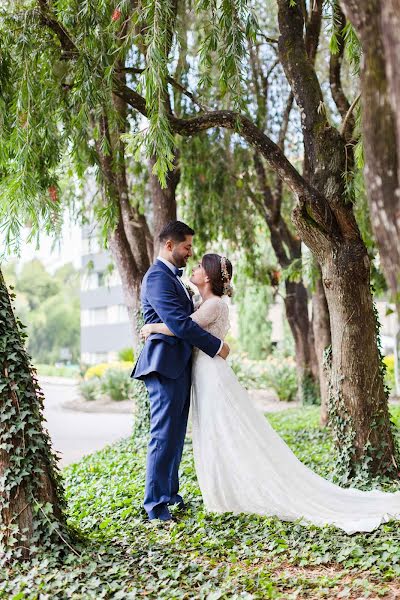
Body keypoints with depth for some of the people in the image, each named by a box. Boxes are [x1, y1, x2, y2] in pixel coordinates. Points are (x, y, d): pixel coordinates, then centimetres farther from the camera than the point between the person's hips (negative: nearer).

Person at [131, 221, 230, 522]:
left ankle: (170, 492, 24)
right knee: (164, 435, -6)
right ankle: (156, 503, 0)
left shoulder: (173, 276, 21)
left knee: (176, 435, 15)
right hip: (166, 364, -10)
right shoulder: (157, 277, -13)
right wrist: (216, 346, -14)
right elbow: (179, 322, -21)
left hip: (180, 365, 10)